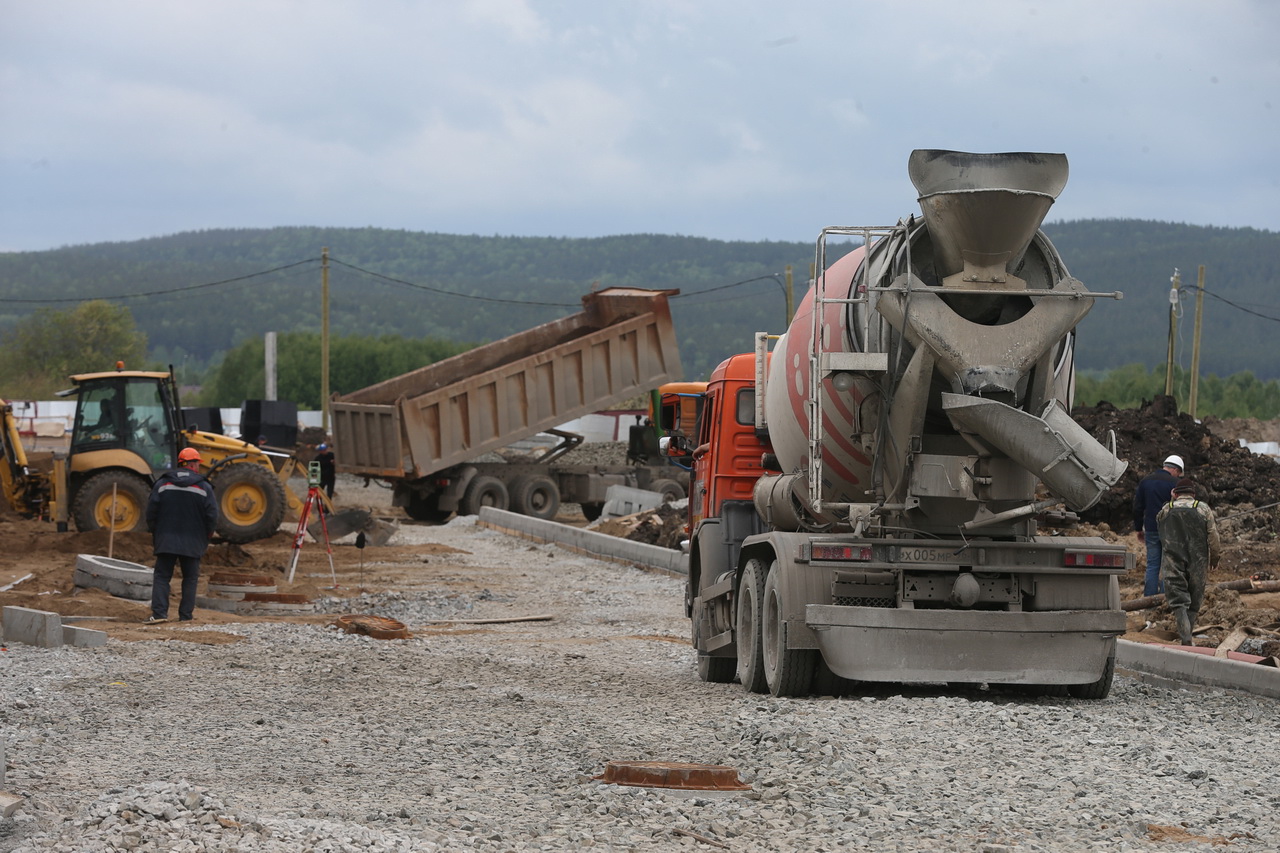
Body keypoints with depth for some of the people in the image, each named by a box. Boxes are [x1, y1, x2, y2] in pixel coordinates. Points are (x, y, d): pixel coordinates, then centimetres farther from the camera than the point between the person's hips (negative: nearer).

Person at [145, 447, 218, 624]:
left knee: (161, 576, 3)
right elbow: (212, 516, -3)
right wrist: (206, 537, 13)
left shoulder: (162, 484, 1)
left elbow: (151, 512, 2)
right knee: (190, 578, 9)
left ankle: (159, 612, -10)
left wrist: (154, 533, 15)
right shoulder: (204, 487, -3)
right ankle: (186, 614, 7)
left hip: (166, 541, 1)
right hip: (193, 543, -1)